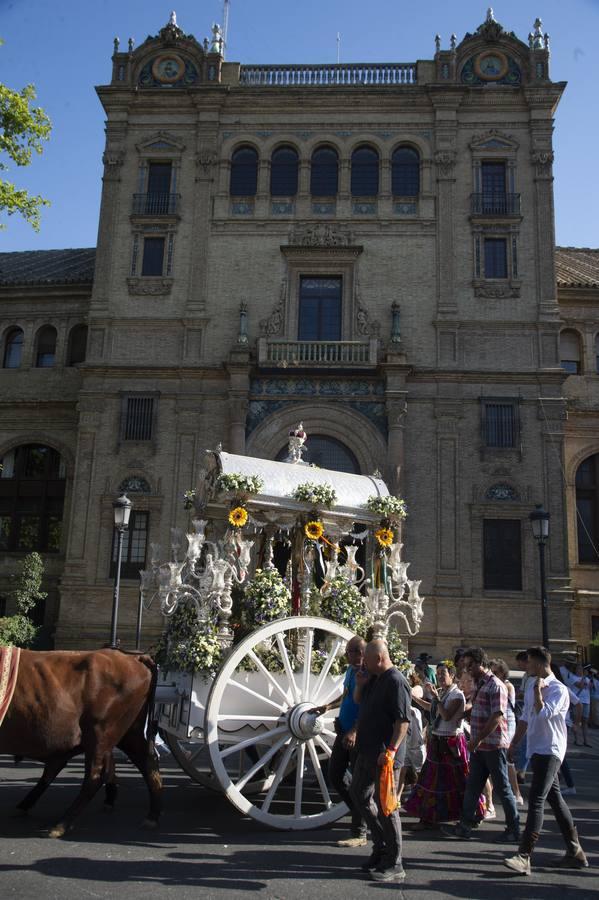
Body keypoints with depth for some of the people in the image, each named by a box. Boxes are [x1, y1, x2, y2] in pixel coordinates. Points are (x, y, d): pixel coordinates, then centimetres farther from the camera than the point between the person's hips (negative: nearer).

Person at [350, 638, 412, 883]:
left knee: (385, 805, -3)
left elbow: (403, 720, -23)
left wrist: (391, 750, -28)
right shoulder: (374, 678, 11)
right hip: (368, 751, 10)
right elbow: (358, 701, 25)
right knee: (359, 794, 19)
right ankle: (381, 846, 31)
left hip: (385, 755, -10)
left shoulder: (396, 681, -18)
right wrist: (360, 685, 5)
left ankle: (393, 865, 9)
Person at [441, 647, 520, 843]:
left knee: (502, 788, 3)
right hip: (479, 746, 9)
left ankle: (514, 829, 15)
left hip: (494, 746, -9)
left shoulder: (496, 686, -16)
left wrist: (477, 739, -21)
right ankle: (465, 826, 17)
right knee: (472, 786, 11)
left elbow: (496, 718, -22)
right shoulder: (480, 685, 13)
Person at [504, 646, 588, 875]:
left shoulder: (558, 689, -14)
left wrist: (538, 690, -18)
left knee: (536, 800, -14)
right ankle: (575, 852, 25)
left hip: (549, 751, -9)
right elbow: (526, 717, 19)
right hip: (536, 750, 9)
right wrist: (513, 744, 19)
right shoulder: (531, 685, 11)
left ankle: (524, 856, -16)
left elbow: (543, 713, -29)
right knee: (554, 798, 15)